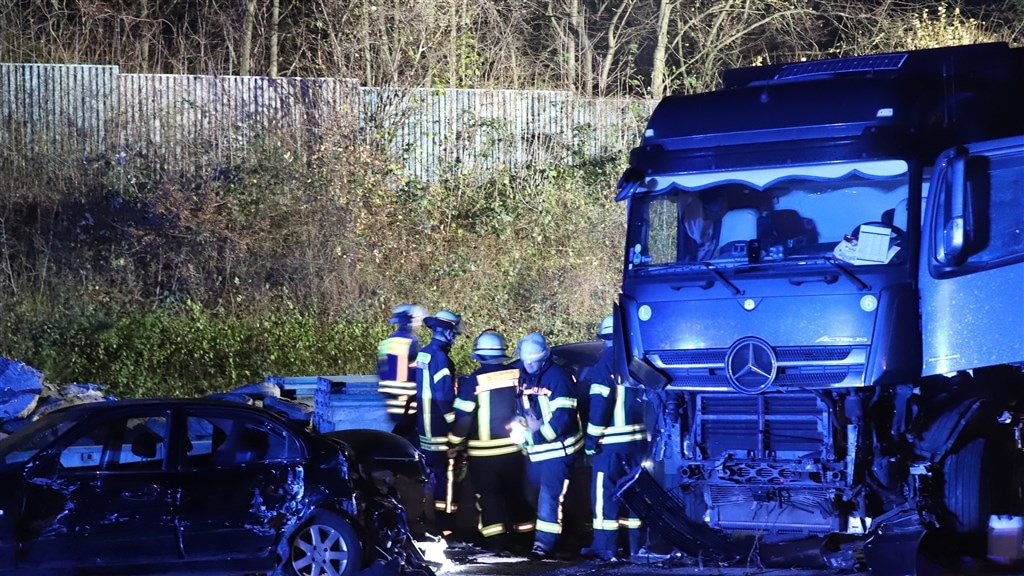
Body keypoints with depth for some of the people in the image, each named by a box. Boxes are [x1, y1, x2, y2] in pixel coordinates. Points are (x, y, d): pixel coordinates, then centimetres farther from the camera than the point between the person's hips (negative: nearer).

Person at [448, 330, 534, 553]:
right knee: (515, 492, 17)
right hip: (513, 448, 4)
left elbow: (463, 416, -12)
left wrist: (454, 442, 1)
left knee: (488, 495, 4)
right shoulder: (517, 375, -4)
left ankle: (496, 540, -3)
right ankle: (522, 533, 21)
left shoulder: (473, 381, -14)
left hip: (483, 453, -3)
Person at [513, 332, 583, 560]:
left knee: (549, 494, -12)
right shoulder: (524, 378, 9)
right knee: (536, 492, 17)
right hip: (534, 450, 8)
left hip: (558, 448, -8)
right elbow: (520, 409, 19)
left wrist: (539, 432, -25)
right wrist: (520, 424, -2)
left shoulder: (558, 377, -17)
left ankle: (545, 542, -12)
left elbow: (564, 417, -22)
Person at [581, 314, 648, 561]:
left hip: (611, 441, -6)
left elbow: (599, 404, -14)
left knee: (604, 493, -2)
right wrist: (648, 433, 19)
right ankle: (636, 545, 15)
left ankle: (605, 547, -5)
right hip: (639, 438, 6)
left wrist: (592, 438, -10)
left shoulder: (606, 362, -9)